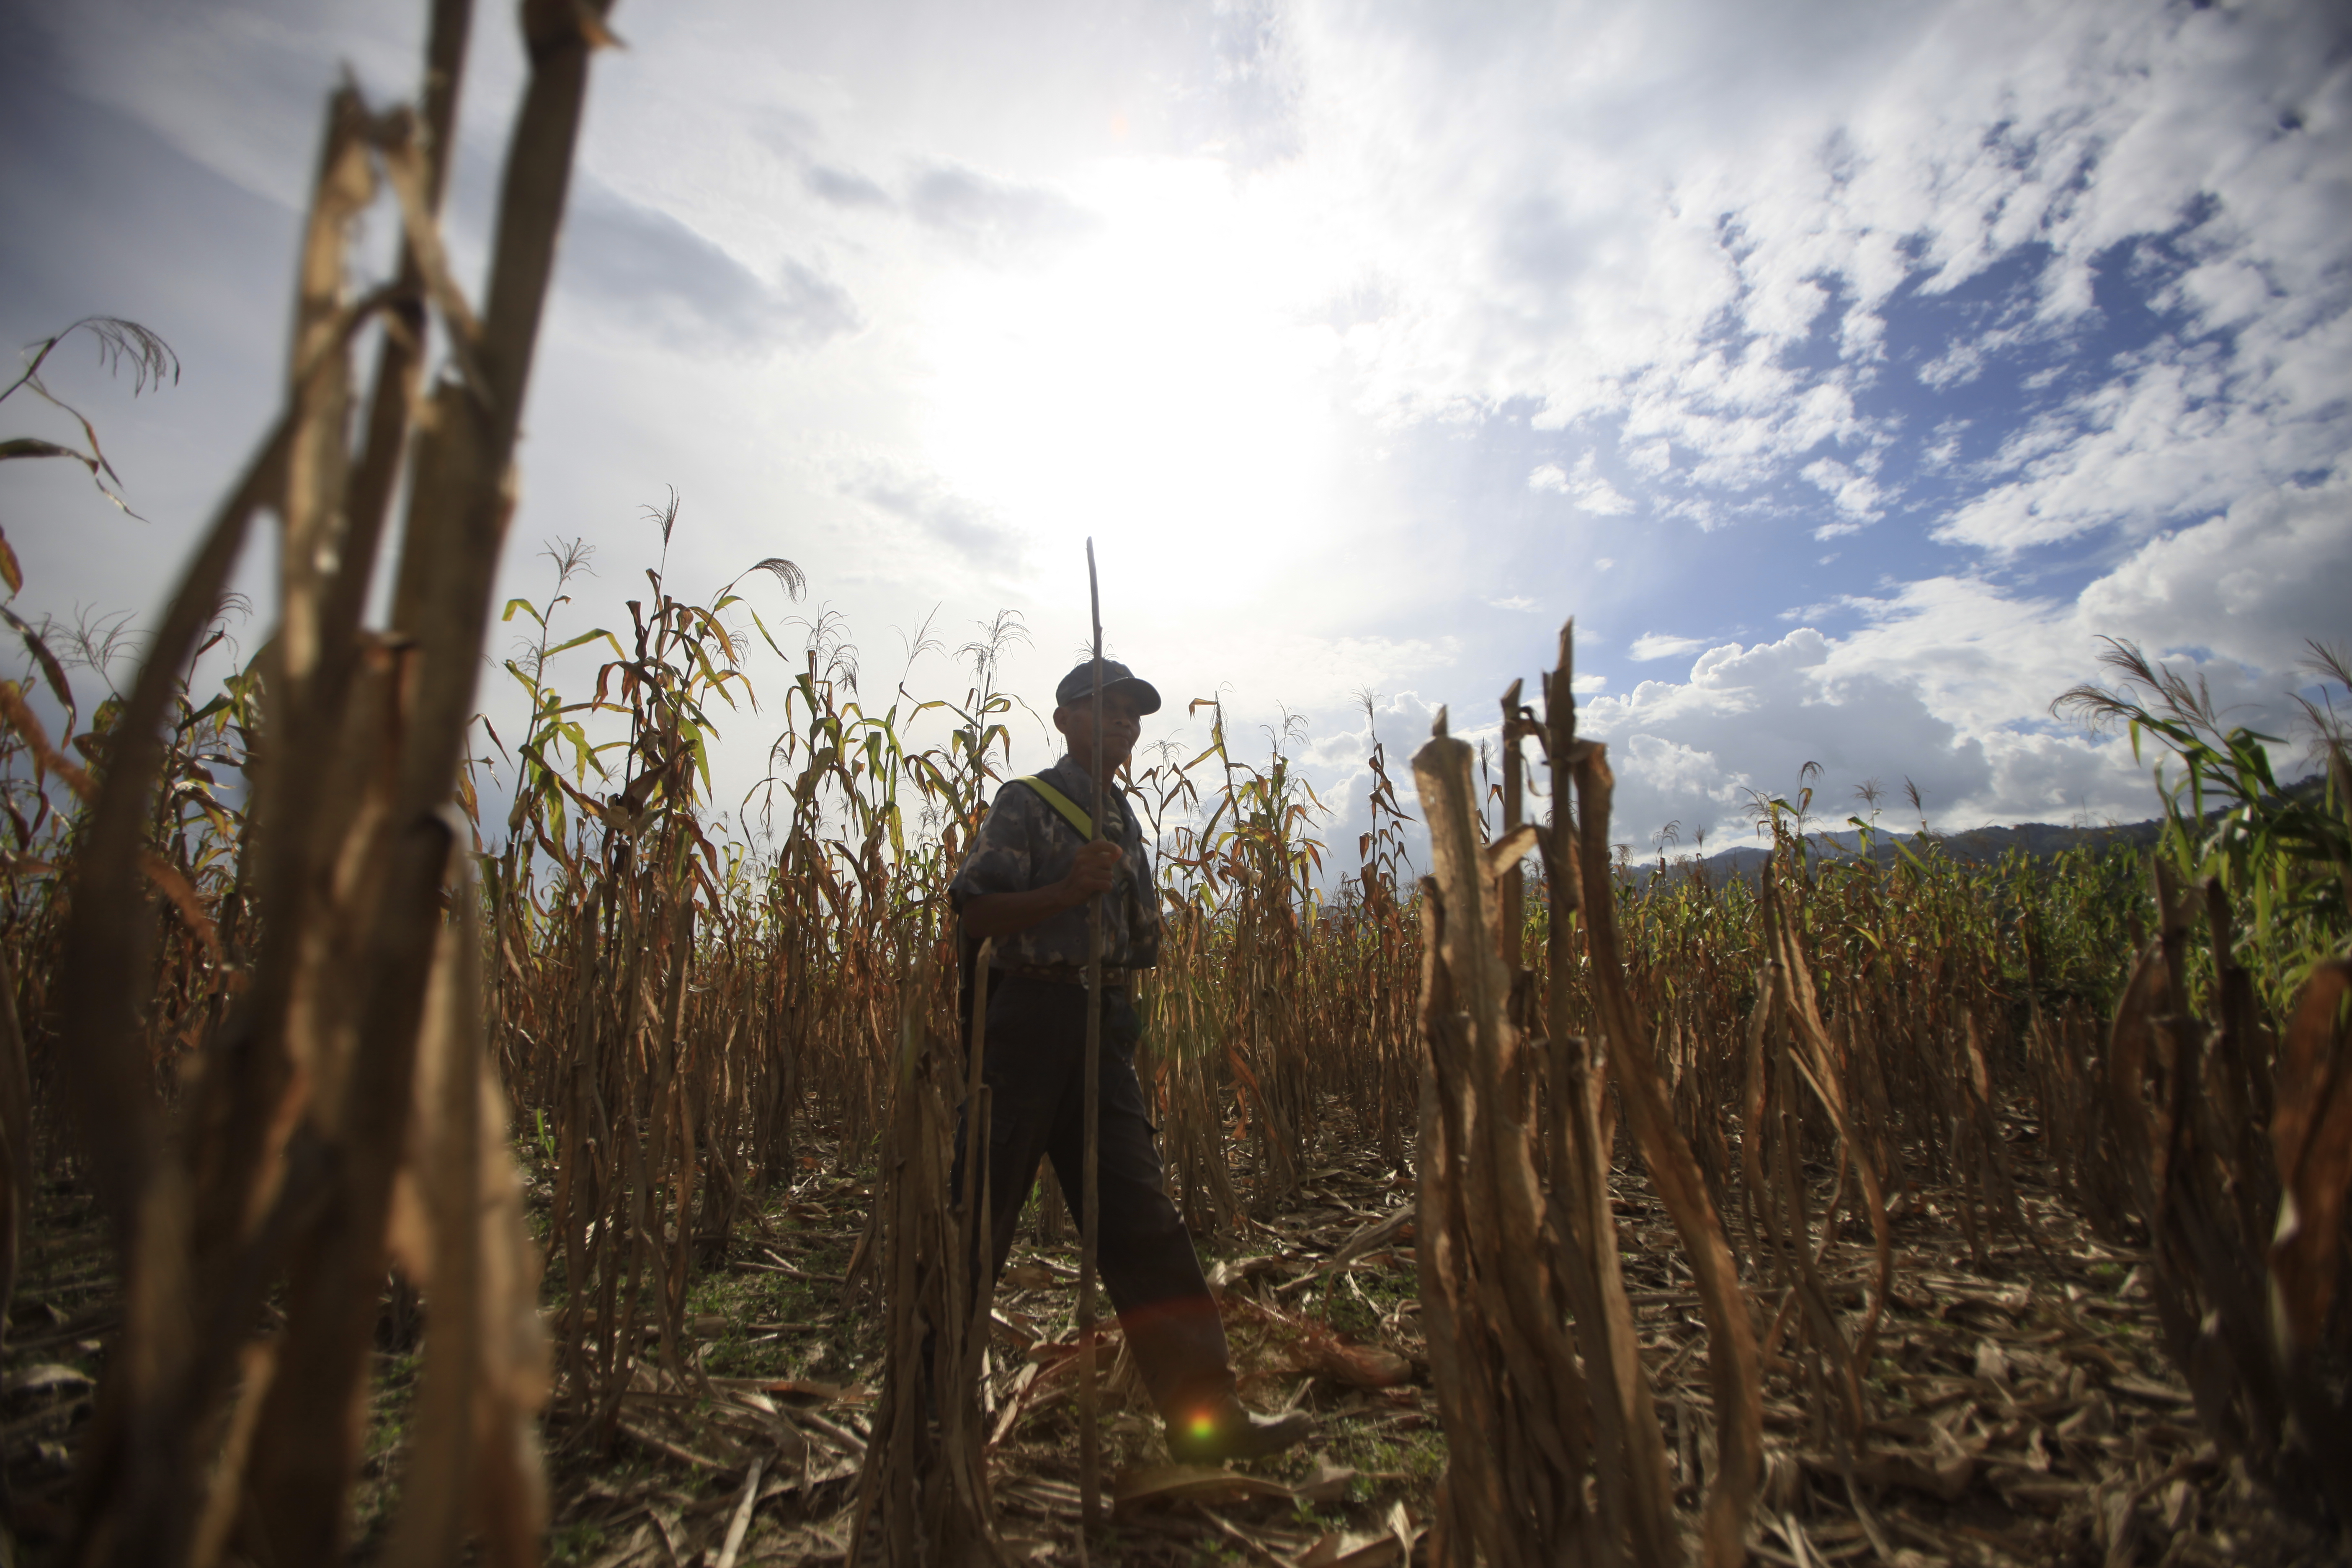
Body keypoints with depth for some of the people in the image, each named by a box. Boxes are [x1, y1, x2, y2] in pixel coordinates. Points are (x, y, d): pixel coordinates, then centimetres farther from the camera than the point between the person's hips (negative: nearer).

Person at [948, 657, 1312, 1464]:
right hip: (1029, 1018, -6)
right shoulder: (1025, 802, -3)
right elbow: (975, 913, -14)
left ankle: (1204, 1411, 10)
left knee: (1141, 1216, 5)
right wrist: (1068, 891, -24)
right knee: (979, 1214, 3)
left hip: (1103, 1029, 7)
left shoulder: (1125, 818, 18)